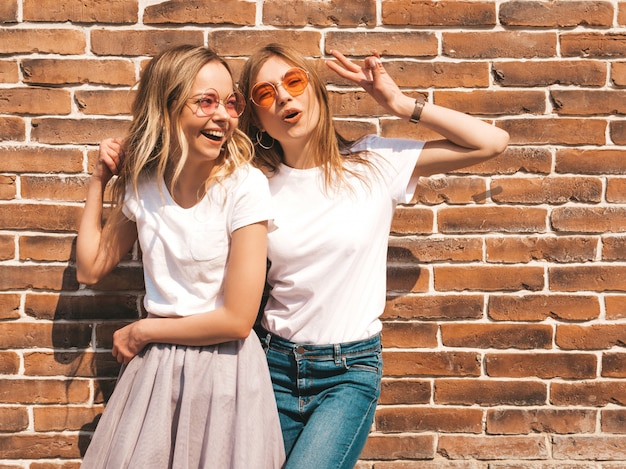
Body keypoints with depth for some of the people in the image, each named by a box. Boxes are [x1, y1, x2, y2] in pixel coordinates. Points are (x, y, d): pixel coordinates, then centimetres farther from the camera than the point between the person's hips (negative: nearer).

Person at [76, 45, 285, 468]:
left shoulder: (244, 186, -18)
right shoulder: (143, 184, -2)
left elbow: (236, 319, -18)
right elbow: (90, 268, 10)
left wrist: (140, 331, -6)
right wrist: (99, 181, 6)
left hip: (224, 369, -4)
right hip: (155, 369, 4)